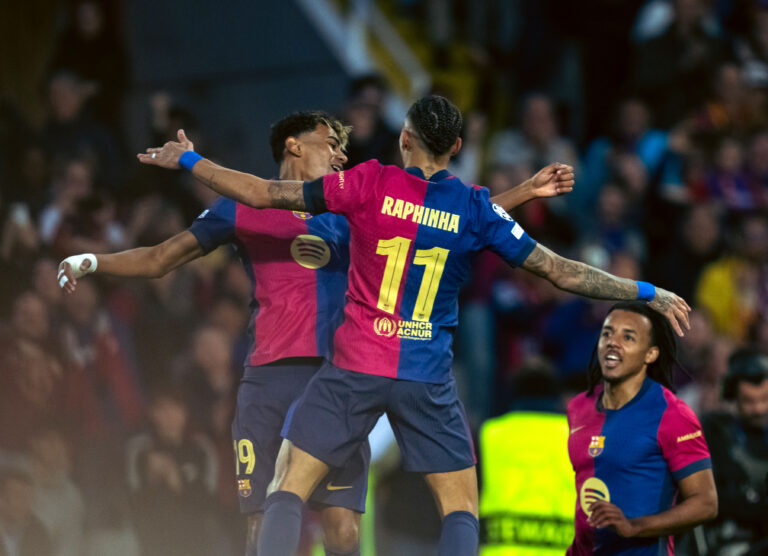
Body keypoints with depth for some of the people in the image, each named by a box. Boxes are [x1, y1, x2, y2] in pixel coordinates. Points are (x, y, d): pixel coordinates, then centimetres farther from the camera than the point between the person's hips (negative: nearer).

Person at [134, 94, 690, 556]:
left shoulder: (370, 183, -3)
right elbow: (560, 270, 2)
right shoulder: (476, 208, 0)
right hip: (429, 380, 1)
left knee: (289, 487, 5)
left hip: (354, 369, -1)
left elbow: (264, 193, 0)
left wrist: (188, 160, 12)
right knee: (461, 508, 9)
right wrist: (649, 294, 10)